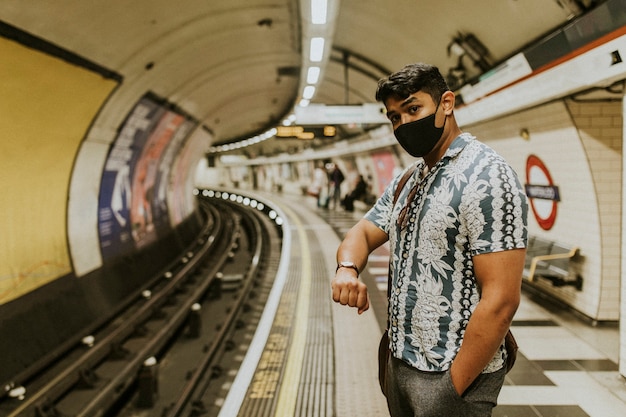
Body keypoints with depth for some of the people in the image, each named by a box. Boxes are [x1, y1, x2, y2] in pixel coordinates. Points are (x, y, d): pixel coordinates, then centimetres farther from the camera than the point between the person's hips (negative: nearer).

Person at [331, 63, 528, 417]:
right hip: (399, 362, 8)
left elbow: (500, 300, -23)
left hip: (451, 375, -7)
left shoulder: (486, 176, -18)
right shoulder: (405, 182, 8)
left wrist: (452, 389, -20)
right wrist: (348, 268, -13)